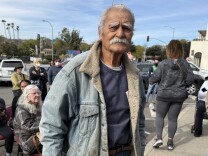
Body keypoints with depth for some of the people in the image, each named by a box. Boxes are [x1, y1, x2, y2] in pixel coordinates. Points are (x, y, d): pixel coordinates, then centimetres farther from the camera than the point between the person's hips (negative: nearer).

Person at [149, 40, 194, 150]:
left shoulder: (163, 64, -12)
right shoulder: (185, 64, -4)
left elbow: (154, 78, -10)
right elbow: (190, 80, -2)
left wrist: (150, 80, 12)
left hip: (164, 94, -3)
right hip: (179, 95, 3)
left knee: (159, 116, 15)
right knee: (173, 119, 12)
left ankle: (159, 138, 5)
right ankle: (170, 142, 20)